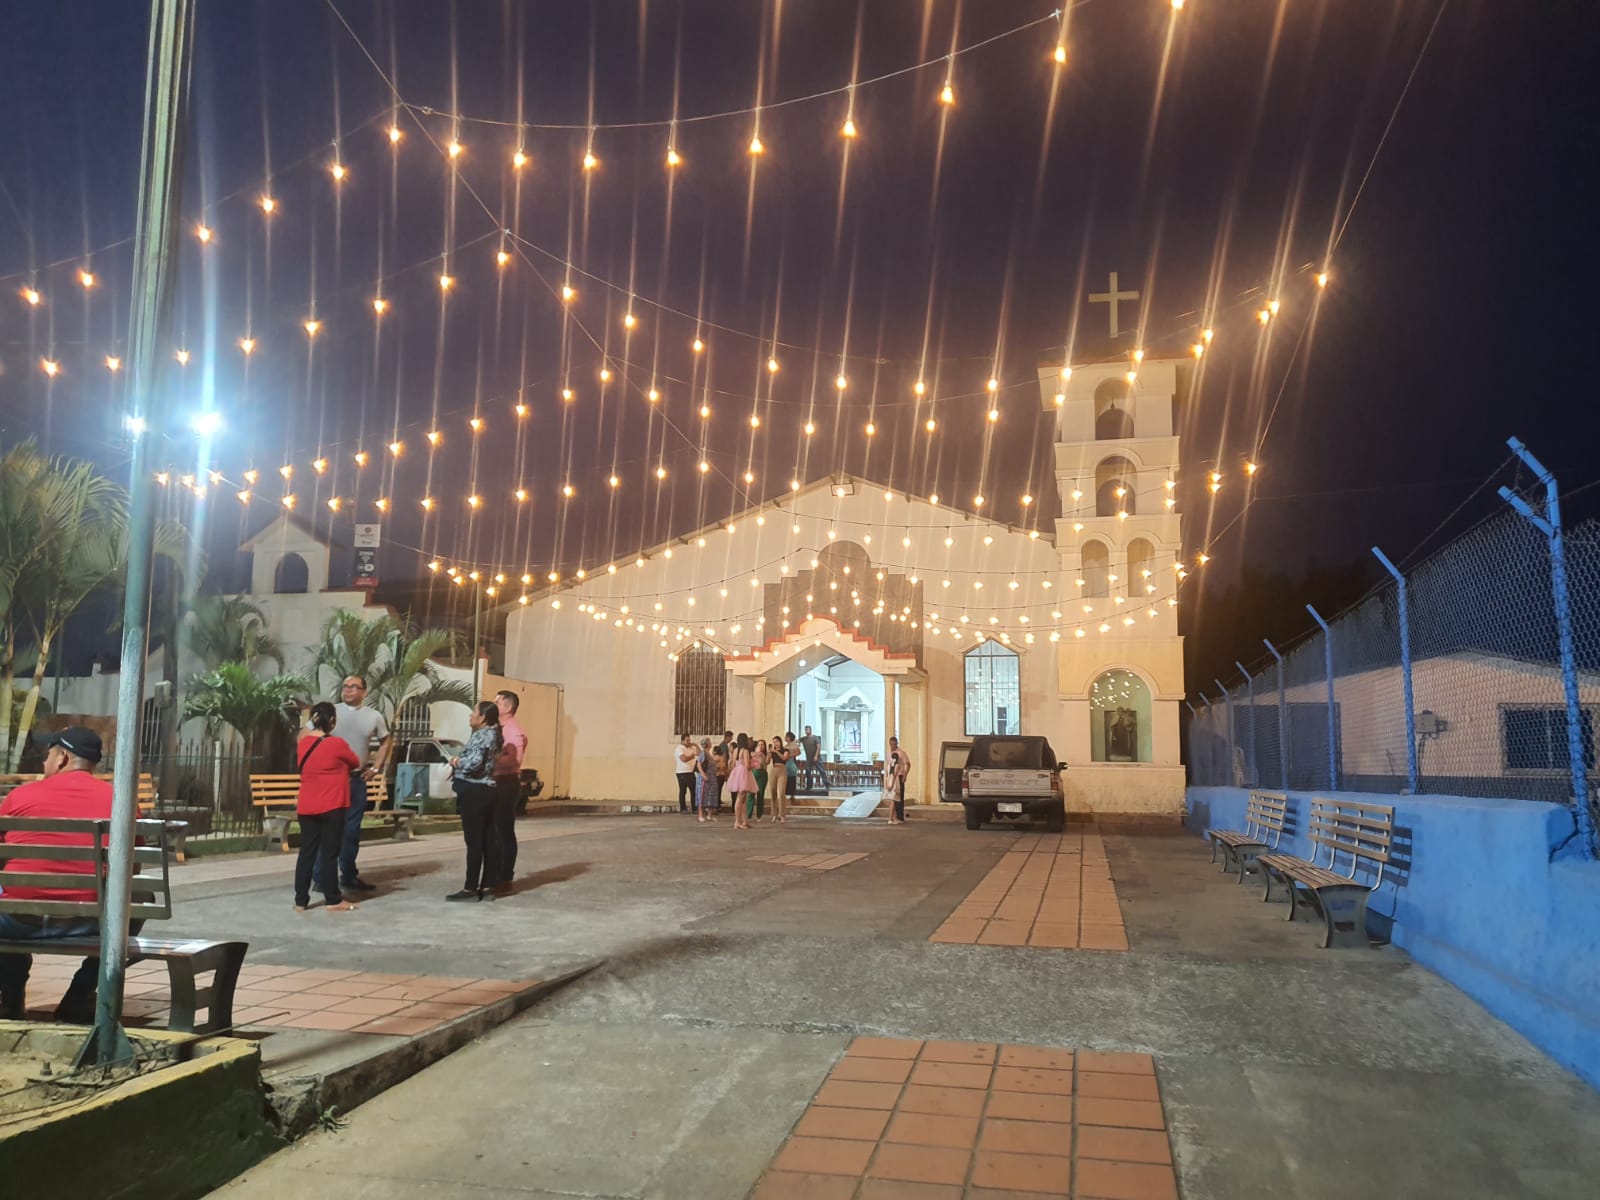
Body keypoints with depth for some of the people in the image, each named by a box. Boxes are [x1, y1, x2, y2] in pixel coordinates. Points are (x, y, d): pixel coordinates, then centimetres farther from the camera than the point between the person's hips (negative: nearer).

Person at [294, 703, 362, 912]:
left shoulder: (303, 743, 5)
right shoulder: (337, 744, -12)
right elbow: (356, 764, 4)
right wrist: (343, 768, 25)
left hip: (306, 807, 5)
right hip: (331, 807, -5)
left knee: (307, 852, 10)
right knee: (330, 853, 1)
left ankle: (300, 900, 13)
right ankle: (333, 900, 7)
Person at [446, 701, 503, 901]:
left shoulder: (481, 736, -14)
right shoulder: (492, 734, 16)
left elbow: (473, 763, -25)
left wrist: (456, 762, -7)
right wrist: (460, 762, 7)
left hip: (474, 793, -10)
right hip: (486, 791, 10)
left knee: (474, 842, -6)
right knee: (488, 841, 8)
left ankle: (471, 888, -2)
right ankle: (488, 887, 12)